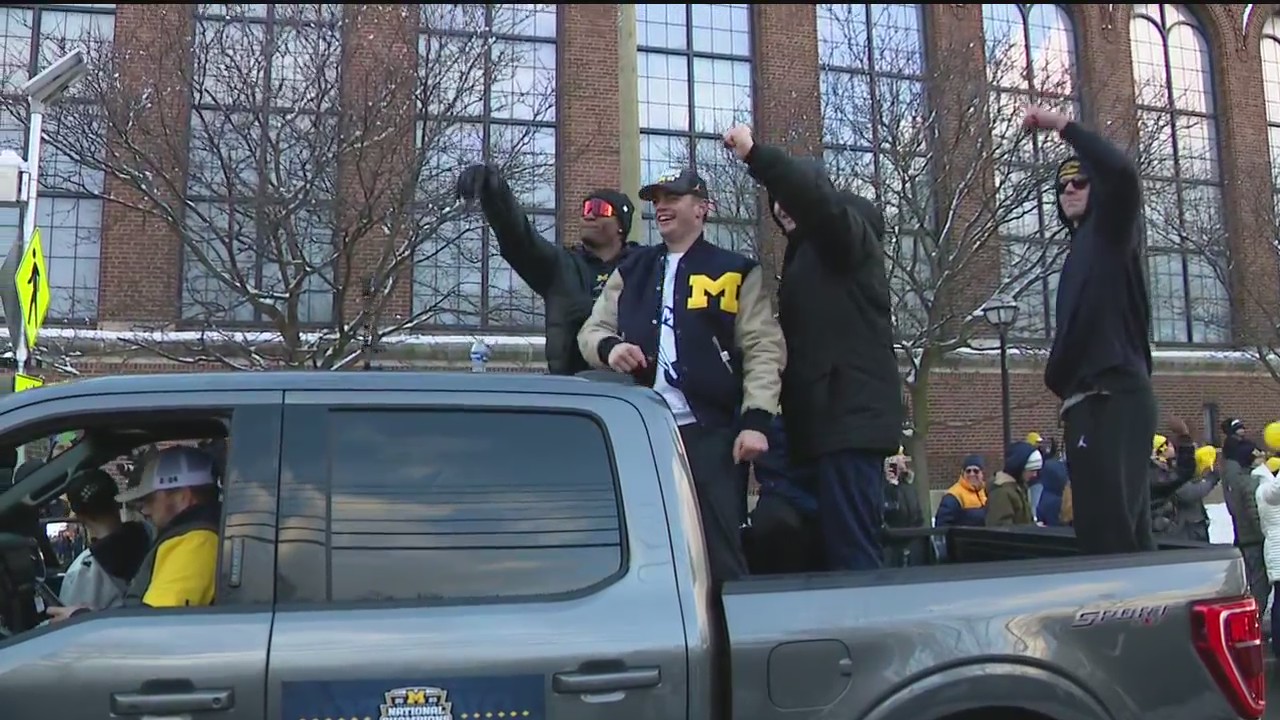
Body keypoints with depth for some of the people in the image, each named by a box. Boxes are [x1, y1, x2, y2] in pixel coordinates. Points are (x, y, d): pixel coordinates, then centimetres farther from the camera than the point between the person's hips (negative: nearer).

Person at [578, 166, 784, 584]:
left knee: (720, 553, 0)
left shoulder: (736, 272, 7)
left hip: (710, 430, -3)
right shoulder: (631, 271, 18)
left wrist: (756, 419, -12)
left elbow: (764, 349, 0)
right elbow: (591, 331, 19)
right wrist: (609, 347, -6)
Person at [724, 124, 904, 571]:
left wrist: (754, 154, -18)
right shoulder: (806, 254, 26)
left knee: (853, 551, -13)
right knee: (853, 546, 9)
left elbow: (816, 196, -20)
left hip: (850, 416, -9)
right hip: (835, 417, 9)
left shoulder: (849, 236, 2)